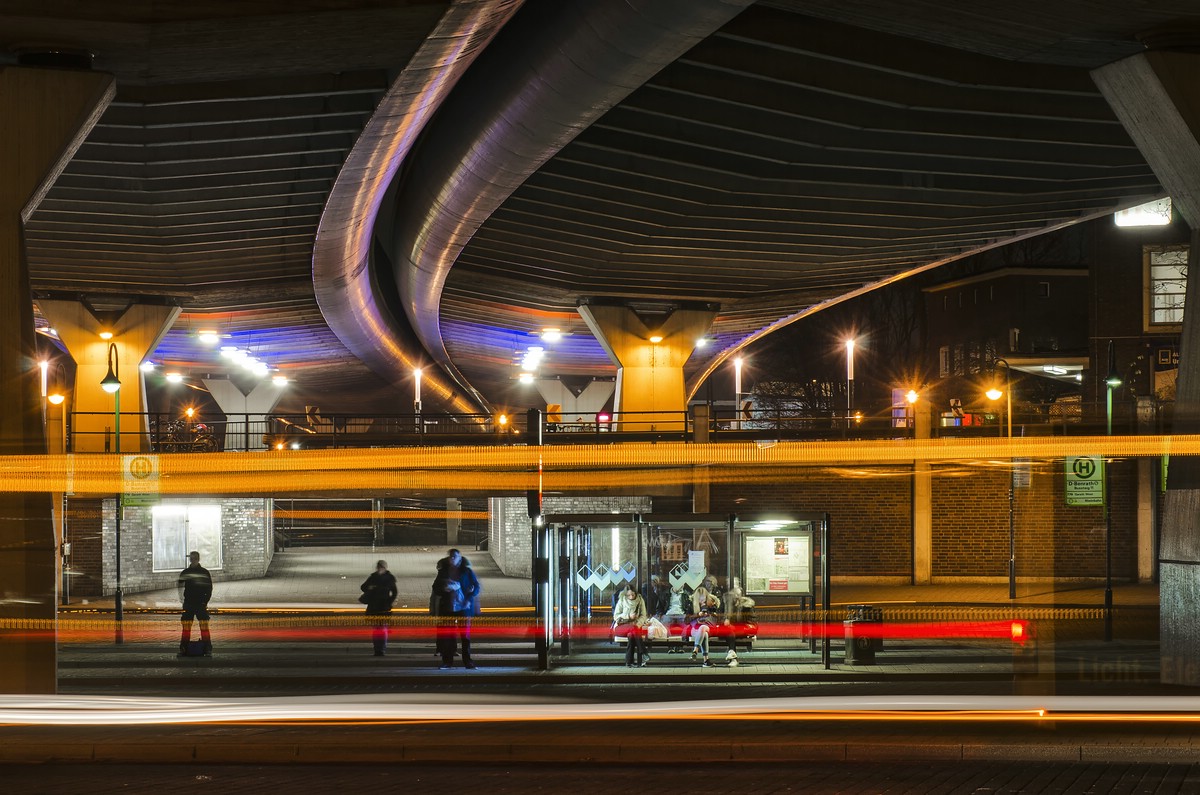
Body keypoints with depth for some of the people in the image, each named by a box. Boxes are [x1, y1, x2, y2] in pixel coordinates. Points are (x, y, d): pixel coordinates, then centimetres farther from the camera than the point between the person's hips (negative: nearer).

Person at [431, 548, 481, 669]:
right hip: (447, 608, 2)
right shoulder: (443, 572, 7)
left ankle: (467, 661, 2)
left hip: (463, 606, -2)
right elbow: (436, 588, 11)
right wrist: (444, 589, -11)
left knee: (465, 634, -2)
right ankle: (447, 661, 5)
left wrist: (469, 599, -14)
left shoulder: (467, 571, 0)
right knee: (447, 634, 1)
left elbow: (476, 586, 1)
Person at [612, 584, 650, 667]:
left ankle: (629, 662, -38)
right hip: (621, 626, -2)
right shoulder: (622, 601, -2)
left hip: (635, 626, 2)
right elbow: (616, 616, -3)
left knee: (631, 635, -36)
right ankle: (643, 654, -40)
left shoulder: (640, 600, 4)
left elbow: (643, 616, 2)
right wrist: (628, 616, -17)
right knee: (633, 629, -36)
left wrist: (638, 624, -18)